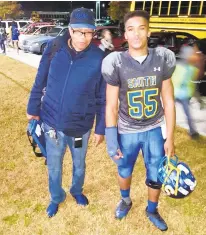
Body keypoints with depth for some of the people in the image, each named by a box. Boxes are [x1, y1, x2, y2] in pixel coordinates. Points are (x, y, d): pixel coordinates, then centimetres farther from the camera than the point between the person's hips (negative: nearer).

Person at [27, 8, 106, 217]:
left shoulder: (99, 59, -15)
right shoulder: (54, 48, -11)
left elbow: (102, 98, -7)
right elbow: (40, 82, 0)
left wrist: (101, 128, -3)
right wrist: (33, 109, 6)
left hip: (81, 126, -1)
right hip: (52, 122, 1)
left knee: (79, 164, 23)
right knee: (53, 166, 19)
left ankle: (77, 191, 54)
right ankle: (56, 198, 48)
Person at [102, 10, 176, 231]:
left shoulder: (162, 59, -9)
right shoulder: (116, 63, -13)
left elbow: (168, 102, -4)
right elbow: (111, 106, -9)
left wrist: (170, 137, -3)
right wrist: (111, 140, -9)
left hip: (154, 130, 1)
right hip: (127, 131, -1)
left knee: (156, 176, 14)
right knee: (124, 171, 21)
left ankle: (152, 210, 45)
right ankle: (125, 200, 54)